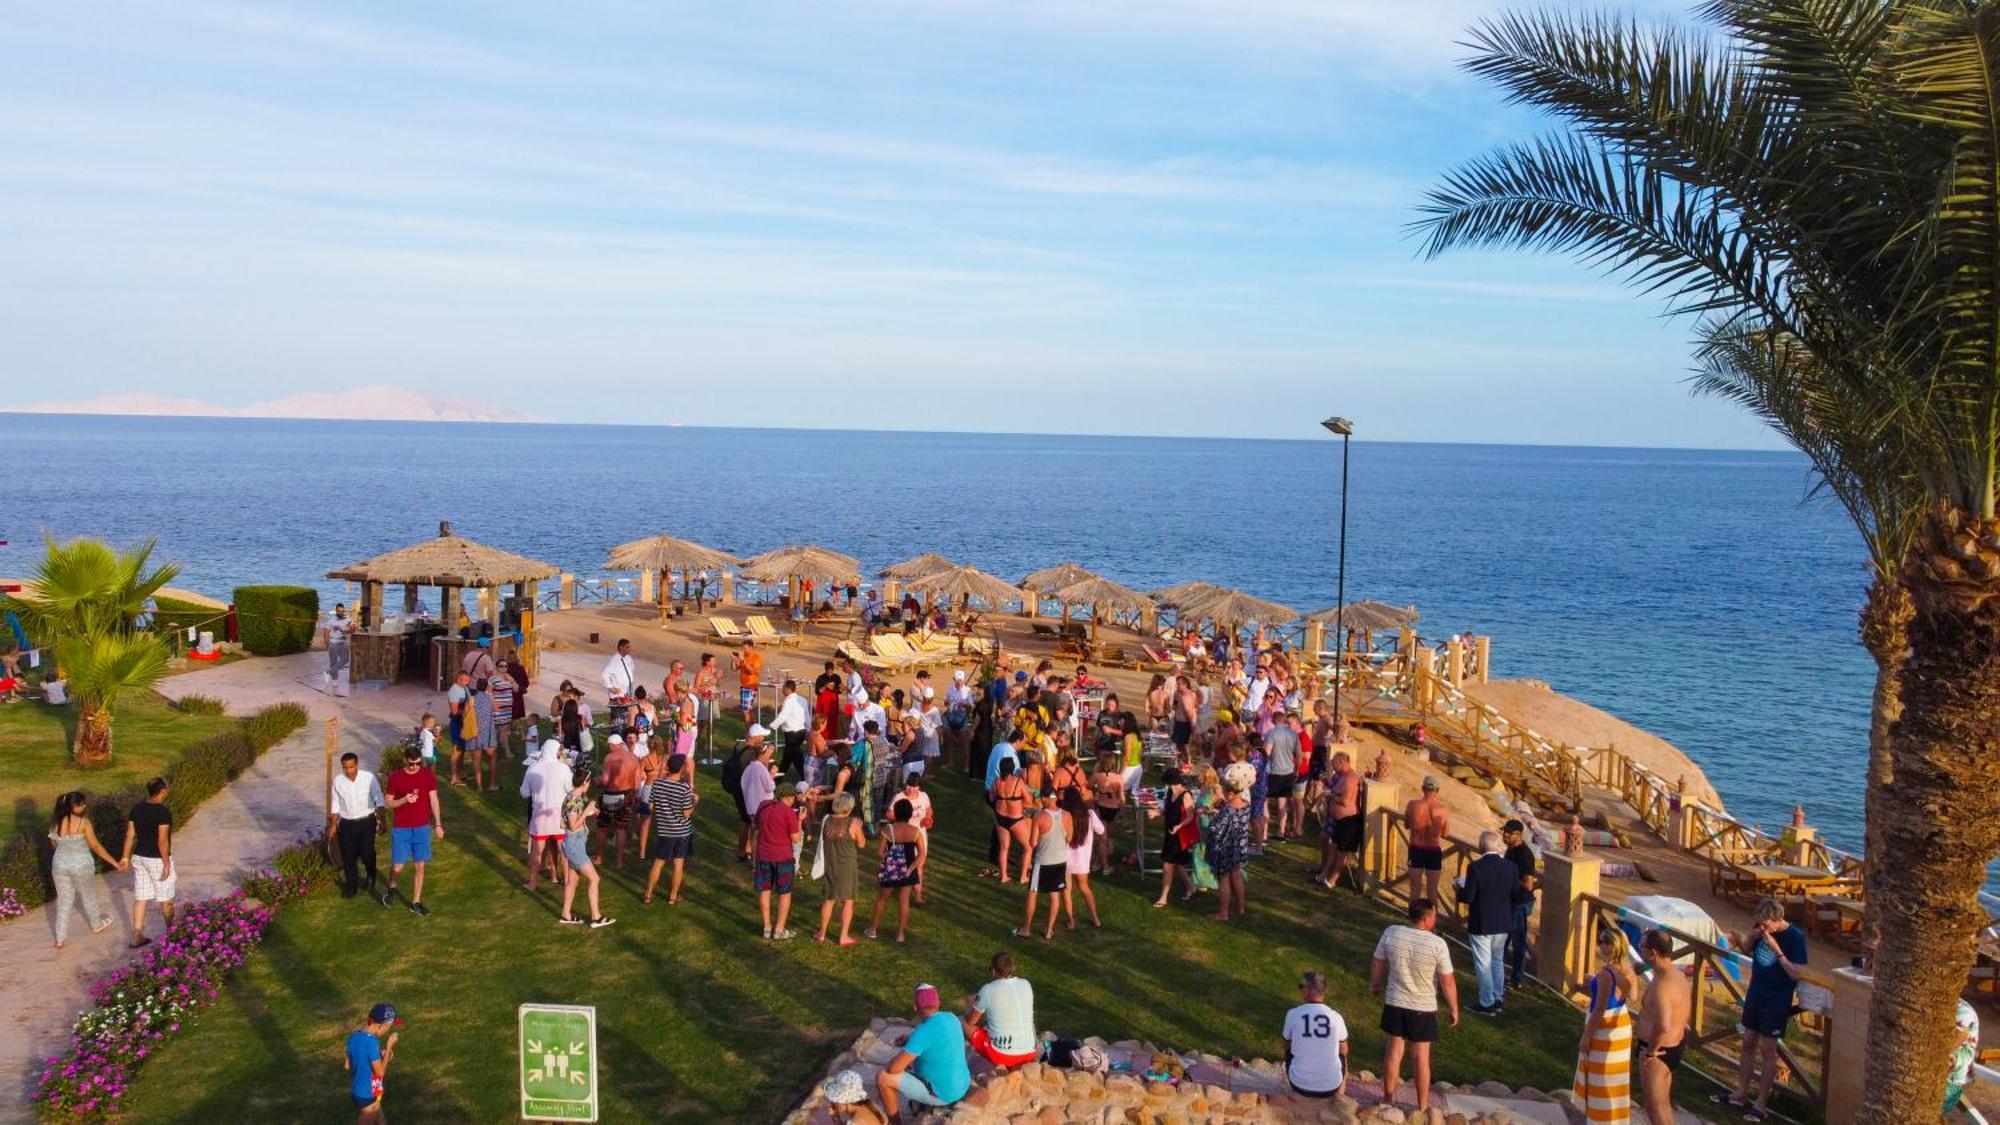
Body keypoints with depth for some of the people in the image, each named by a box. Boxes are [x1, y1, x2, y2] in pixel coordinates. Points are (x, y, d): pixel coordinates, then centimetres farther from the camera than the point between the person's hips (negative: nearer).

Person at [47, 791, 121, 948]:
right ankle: (96, 925, 41)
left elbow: (54, 843, 7)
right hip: (81, 866, -3)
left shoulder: (55, 822, -6)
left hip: (60, 865, 4)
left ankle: (60, 938, 19)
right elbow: (96, 847, -15)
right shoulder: (83, 822, -19)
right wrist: (114, 863, -8)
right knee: (88, 895, 20)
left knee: (63, 899, 16)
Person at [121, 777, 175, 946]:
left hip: (139, 857, 6)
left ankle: (137, 937, 15)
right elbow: (162, 841, -22)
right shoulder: (163, 812, -21)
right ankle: (172, 933, 27)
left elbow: (130, 835, 5)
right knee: (165, 899, 11)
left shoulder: (137, 808, 0)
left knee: (141, 898, 12)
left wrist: (126, 857, 14)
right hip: (158, 859, -6)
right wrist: (167, 863, -15)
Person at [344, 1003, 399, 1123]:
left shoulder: (354, 1035, -2)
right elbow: (380, 1071, -22)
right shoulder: (371, 1041, -28)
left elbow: (347, 1065, 9)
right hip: (367, 1095, -9)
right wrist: (389, 1046, -16)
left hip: (357, 1091, 9)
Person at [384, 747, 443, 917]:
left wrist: (438, 824, -3)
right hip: (400, 829, -2)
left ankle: (415, 903, 16)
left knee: (420, 866, 5)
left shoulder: (428, 775, -3)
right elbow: (389, 804, -2)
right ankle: (392, 887, 31)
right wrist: (404, 800, -22)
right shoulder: (395, 778, -8)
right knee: (397, 867, -2)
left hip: (422, 827, 2)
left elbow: (433, 800, 1)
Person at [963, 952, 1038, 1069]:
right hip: (1029, 1054, 6)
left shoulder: (987, 990, -11)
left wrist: (969, 1006, 25)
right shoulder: (1026, 985, 2)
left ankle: (1000, 1066, 7)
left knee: (965, 1025, 14)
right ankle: (1018, 1066, 18)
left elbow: (970, 1021, 3)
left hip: (1002, 1053, -6)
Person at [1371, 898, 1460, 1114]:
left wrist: (1375, 984, 21)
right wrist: (1454, 1009, 1)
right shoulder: (1437, 944, -21)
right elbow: (1448, 981, -13)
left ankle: (1388, 1097, 29)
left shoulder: (1390, 933, -12)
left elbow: (1377, 964, 2)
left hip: (1394, 1004, 3)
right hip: (1423, 1008, -3)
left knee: (1394, 1050, 17)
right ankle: (1422, 1105, 23)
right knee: (1421, 1057, 11)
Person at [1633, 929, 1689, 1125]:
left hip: (1658, 1051, -10)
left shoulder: (1662, 985, -30)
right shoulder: (1677, 975, 3)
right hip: (1675, 1044, 10)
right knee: (1663, 1103, 23)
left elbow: (1663, 1026, -43)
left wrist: (1651, 1050, -26)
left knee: (1656, 1107, 4)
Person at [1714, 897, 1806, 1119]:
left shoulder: (1794, 937, -18)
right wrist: (1750, 933, -9)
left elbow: (1796, 974, -20)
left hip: (1776, 1001, -6)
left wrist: (1776, 949, -27)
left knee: (1768, 1050, 3)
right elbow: (1745, 951, 11)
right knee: (1748, 1044, 14)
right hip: (1755, 995, 6)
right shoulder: (1762, 929, -3)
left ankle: (1761, 1103, 14)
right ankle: (1741, 1094, 25)